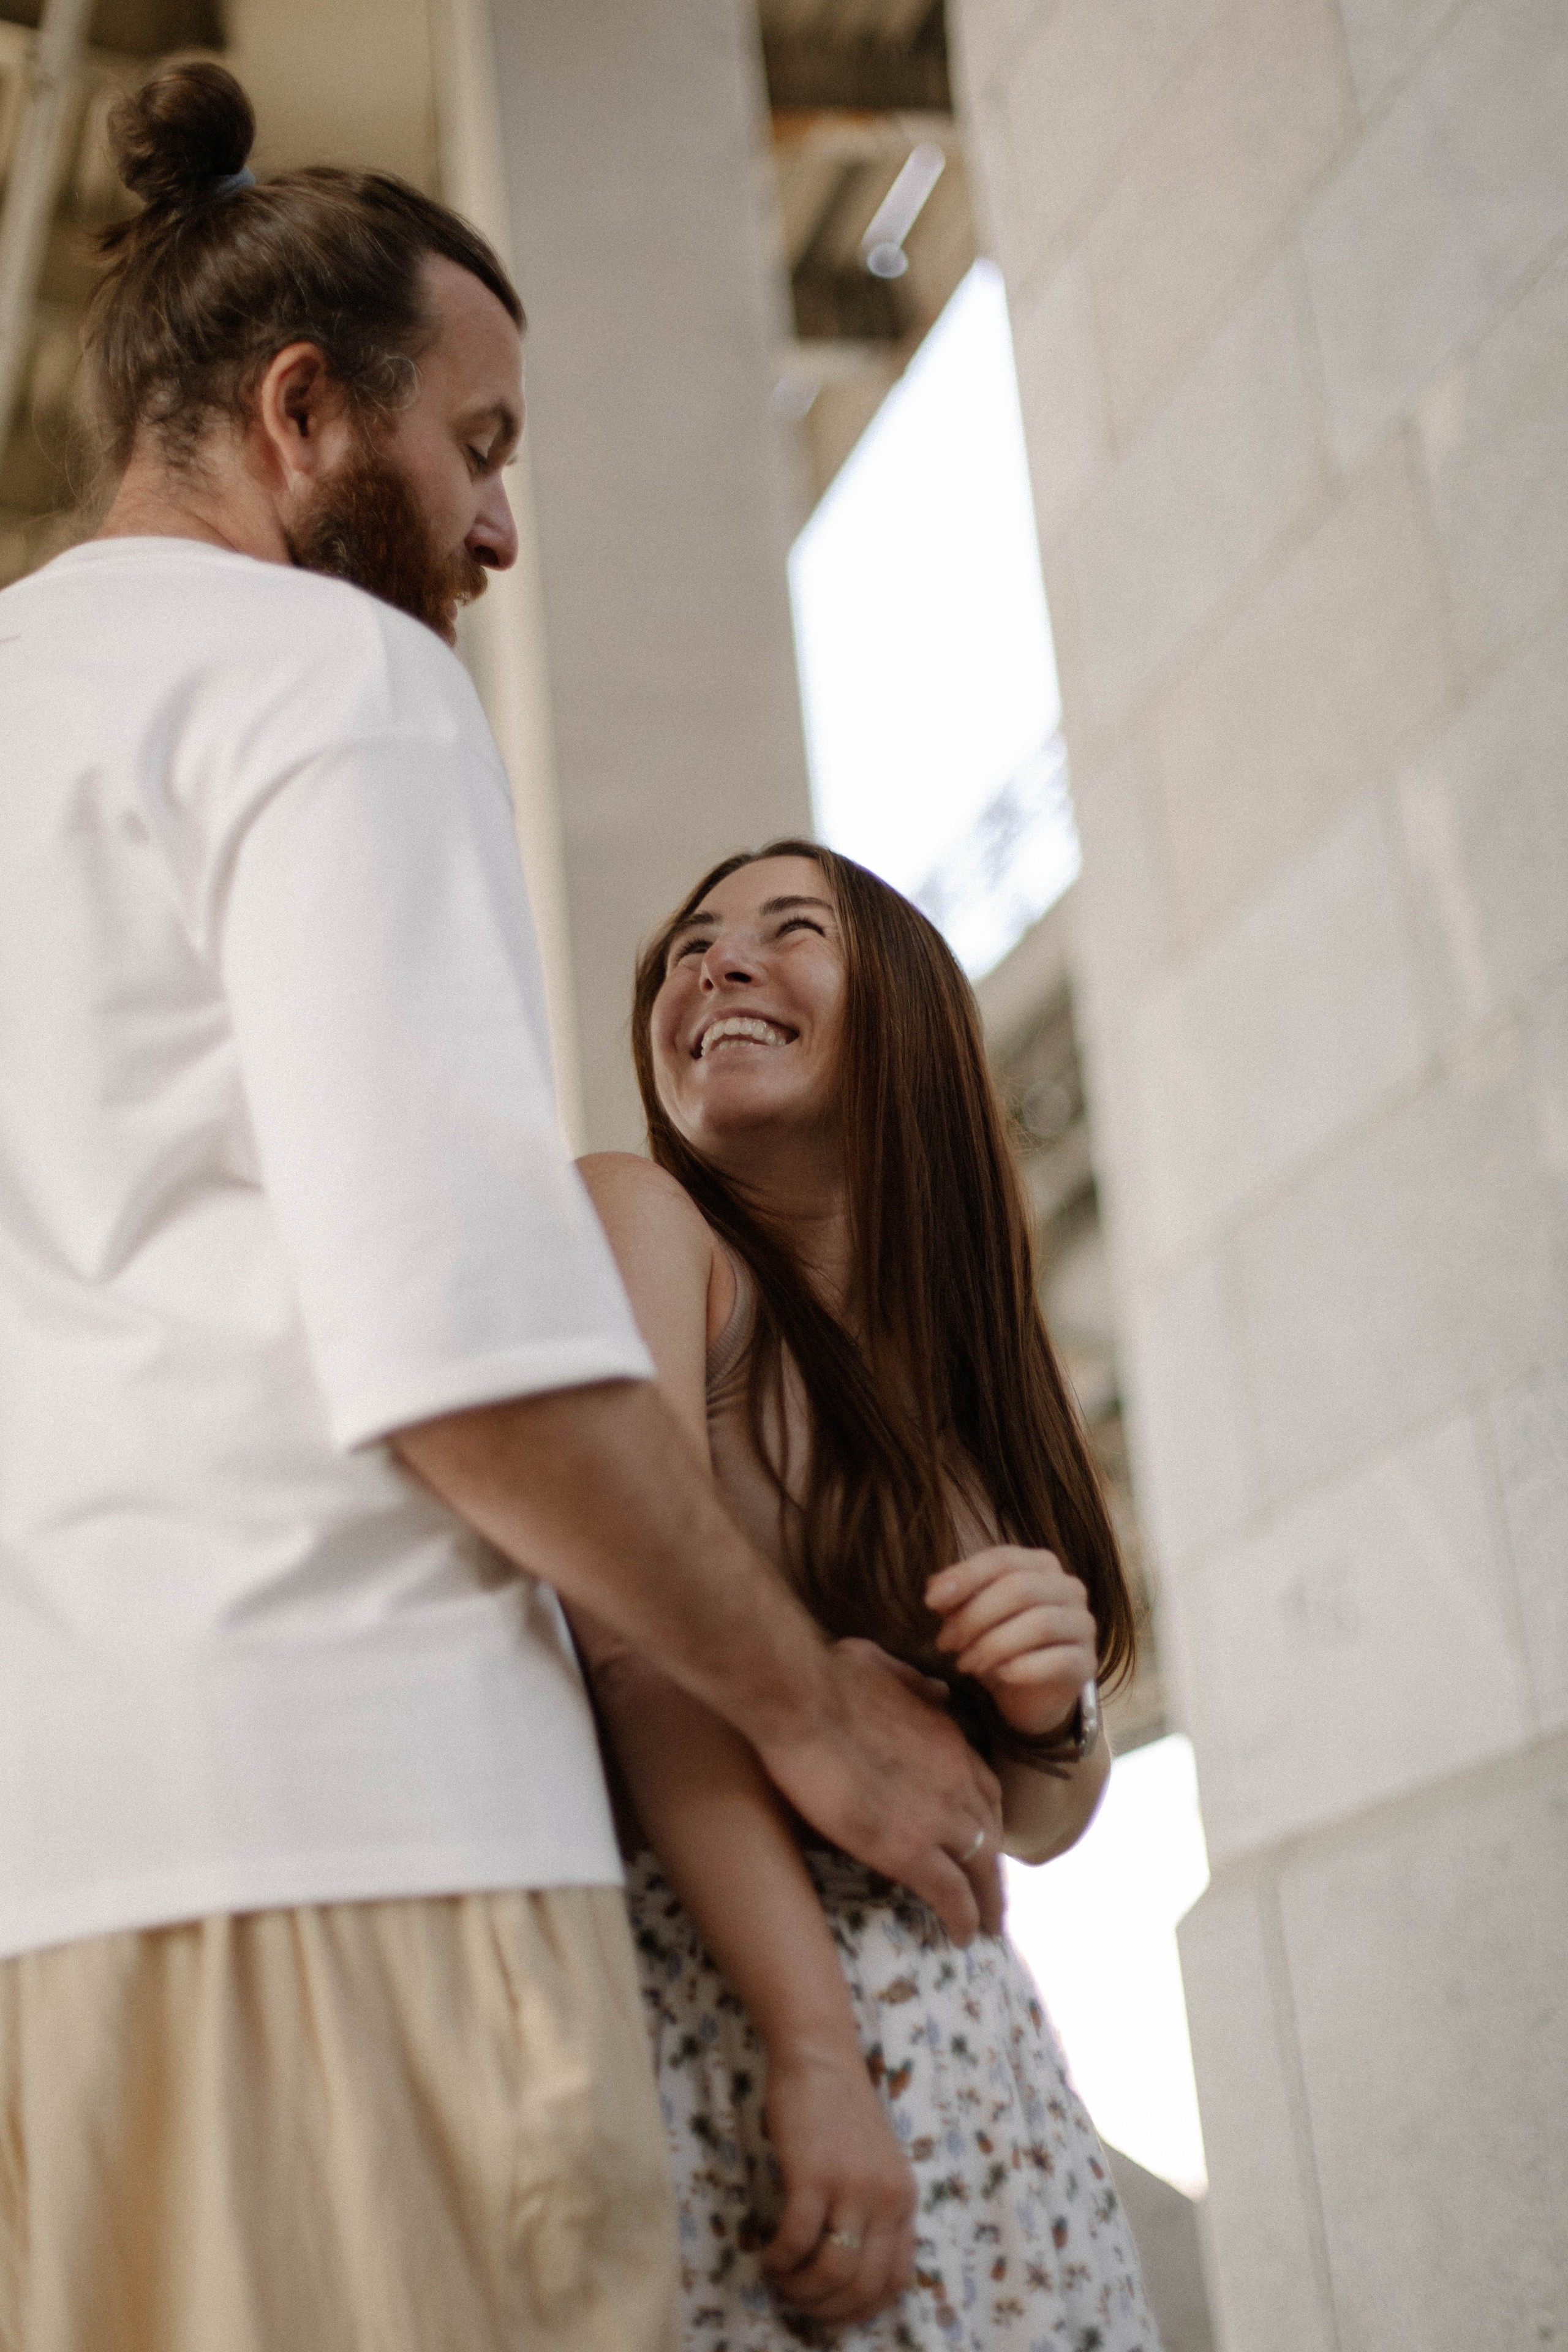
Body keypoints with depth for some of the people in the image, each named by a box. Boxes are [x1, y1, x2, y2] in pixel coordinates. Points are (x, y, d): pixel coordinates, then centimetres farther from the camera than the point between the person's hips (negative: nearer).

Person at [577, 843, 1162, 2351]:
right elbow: (645, 1648, -15)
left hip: (972, 2043, 6)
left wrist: (1049, 1706, -7)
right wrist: (818, 2049, -22)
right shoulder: (636, 1219, -2)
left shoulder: (957, 1371, 15)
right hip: (722, 2021, -6)